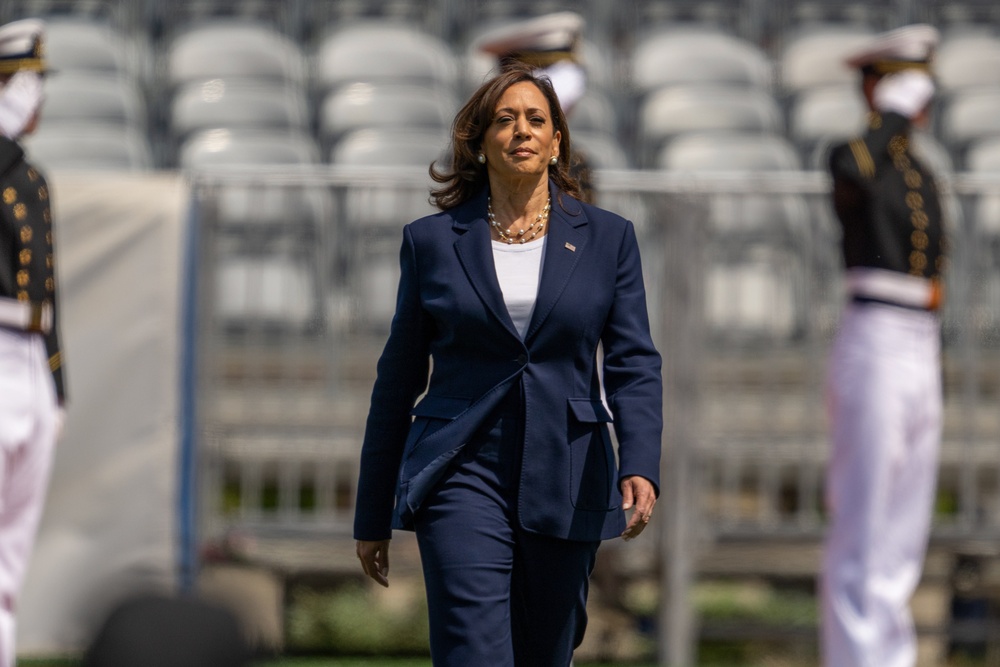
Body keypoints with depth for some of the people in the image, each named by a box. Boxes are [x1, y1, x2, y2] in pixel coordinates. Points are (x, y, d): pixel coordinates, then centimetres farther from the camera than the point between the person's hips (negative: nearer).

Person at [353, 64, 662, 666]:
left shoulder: (607, 239, 7)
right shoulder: (432, 242, 5)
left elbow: (635, 365, 0)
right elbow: (398, 383, 10)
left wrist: (640, 466, -19)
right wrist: (373, 516, 11)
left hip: (565, 487, 2)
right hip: (464, 476, -2)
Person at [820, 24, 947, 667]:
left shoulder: (922, 175, 19)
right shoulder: (853, 157, -5)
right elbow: (852, 173, -33)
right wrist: (895, 112, -21)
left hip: (922, 354, 8)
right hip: (873, 348, -8)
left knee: (905, 536, 9)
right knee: (861, 530, -8)